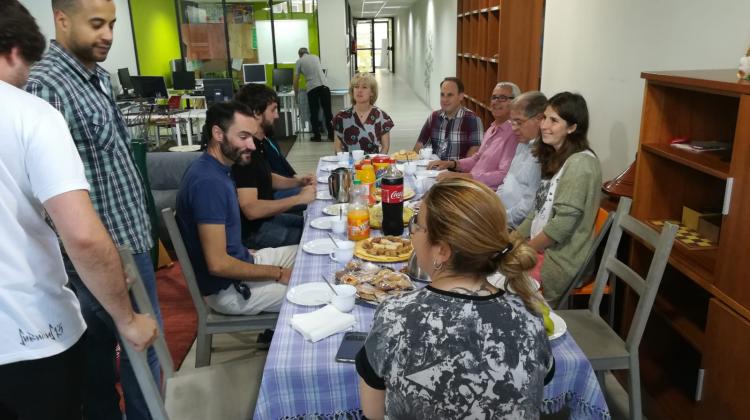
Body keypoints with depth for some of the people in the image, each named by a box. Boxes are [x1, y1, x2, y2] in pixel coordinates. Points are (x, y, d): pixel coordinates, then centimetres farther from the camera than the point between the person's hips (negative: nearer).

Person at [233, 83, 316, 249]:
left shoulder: (259, 143, 6)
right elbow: (251, 209, -31)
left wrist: (297, 181, 5)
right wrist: (299, 199, -24)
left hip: (265, 217, 10)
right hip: (252, 230, -10)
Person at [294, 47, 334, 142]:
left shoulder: (299, 61, 11)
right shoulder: (316, 57, 22)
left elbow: (296, 80, 10)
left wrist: (296, 93, 24)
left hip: (312, 88, -3)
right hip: (324, 85, 3)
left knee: (314, 113, 6)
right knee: (328, 111, 5)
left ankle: (317, 136, 9)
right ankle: (331, 135, 6)